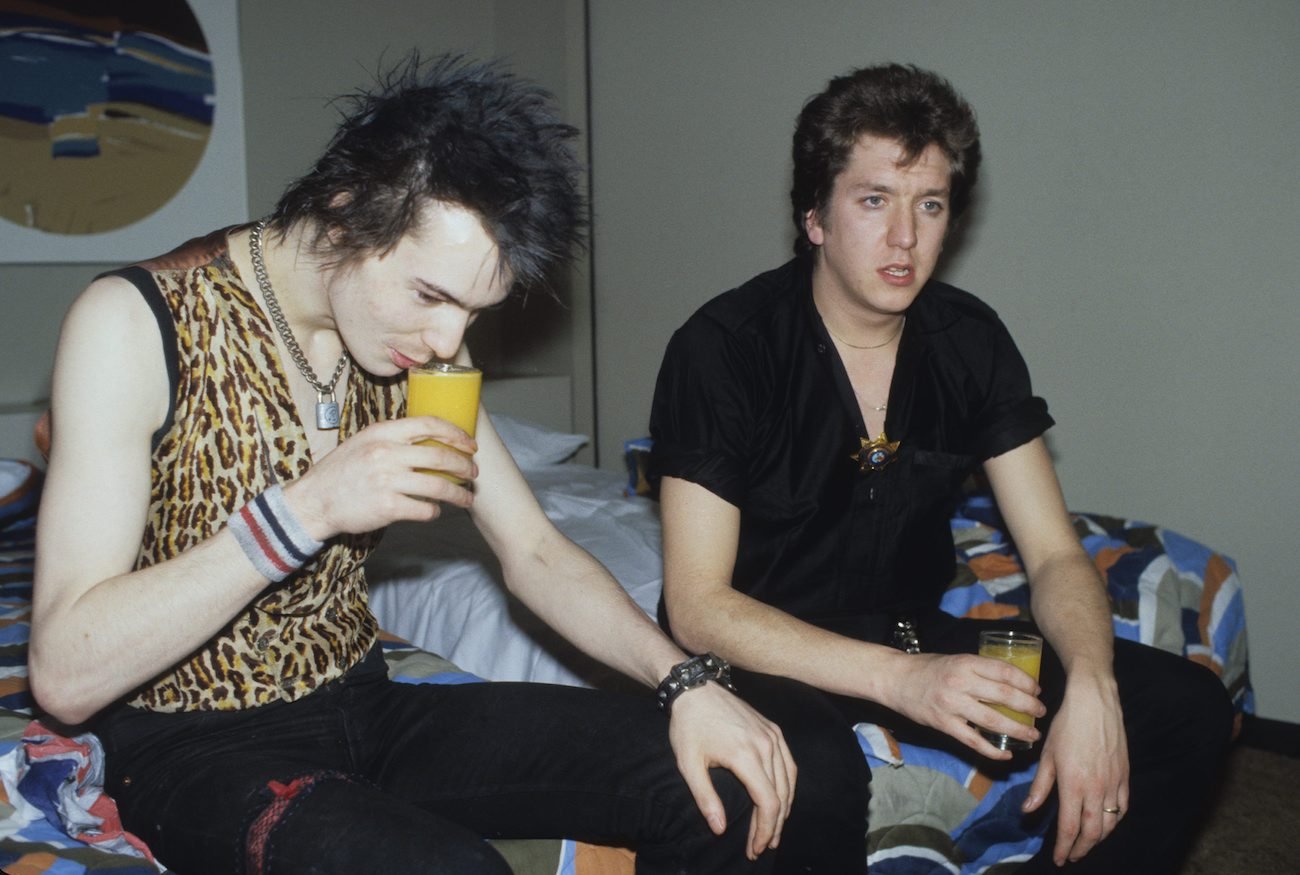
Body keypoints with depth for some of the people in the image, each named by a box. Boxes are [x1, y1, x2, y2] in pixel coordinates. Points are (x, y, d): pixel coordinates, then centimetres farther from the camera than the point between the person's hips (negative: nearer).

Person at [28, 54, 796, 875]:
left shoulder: (416, 335, -1)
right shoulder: (137, 321, -18)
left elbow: (534, 550, 2)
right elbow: (66, 674, -22)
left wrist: (690, 681, -13)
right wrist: (302, 513, -30)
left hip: (366, 709, 5)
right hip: (194, 747, -4)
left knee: (728, 784, -9)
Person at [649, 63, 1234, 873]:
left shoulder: (971, 341, -2)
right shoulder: (723, 349, -17)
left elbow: (1056, 555, -1)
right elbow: (696, 604, -21)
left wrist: (1090, 686, -23)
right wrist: (899, 678, -33)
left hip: (916, 632, 5)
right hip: (768, 653, -5)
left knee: (1188, 708, -8)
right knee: (810, 779, -39)